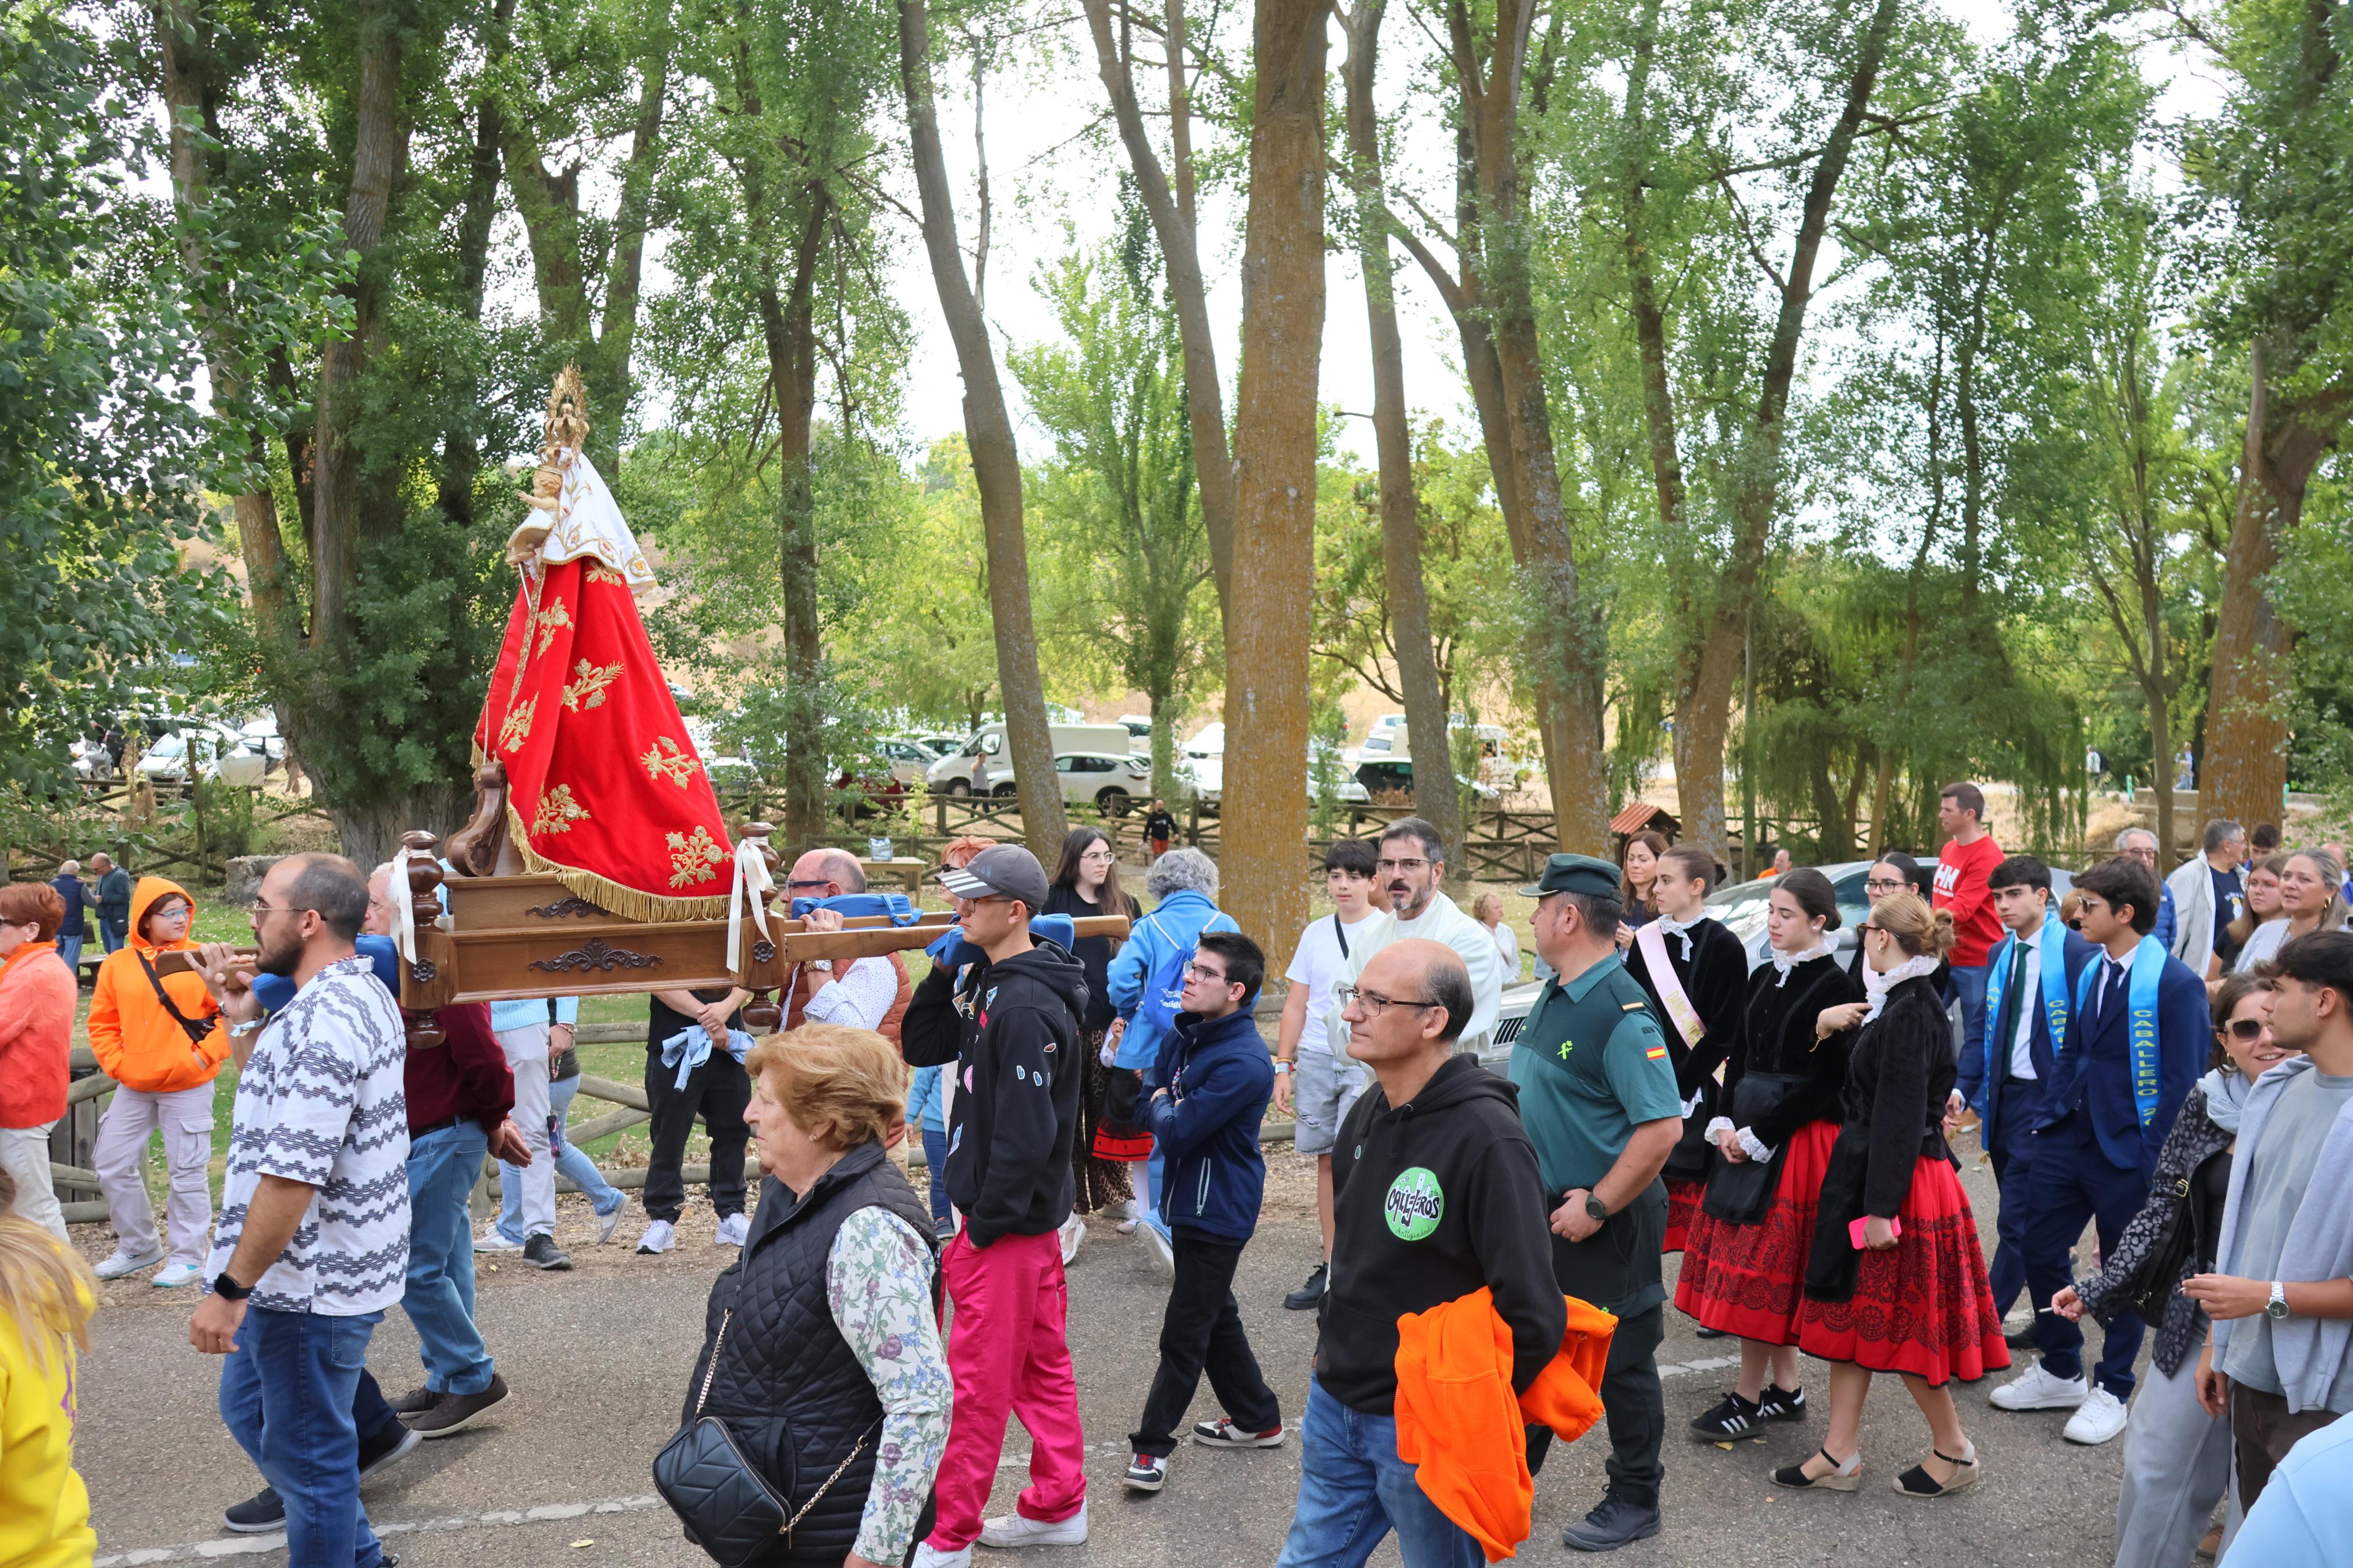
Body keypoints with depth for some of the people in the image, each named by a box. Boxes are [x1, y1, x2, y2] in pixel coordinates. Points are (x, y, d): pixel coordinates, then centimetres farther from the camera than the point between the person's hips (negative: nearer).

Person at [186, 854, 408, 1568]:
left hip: (314, 1282, -11)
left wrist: (230, 1289, -21)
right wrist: (246, 1022, 7)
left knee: (307, 1452, 6)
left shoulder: (322, 1021, -25)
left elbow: (292, 1175, -28)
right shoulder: (364, 992, 8)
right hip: (310, 1270, 11)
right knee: (248, 1405, 25)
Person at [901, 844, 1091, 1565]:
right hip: (1022, 1214, 9)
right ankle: (1058, 1506, 30)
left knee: (977, 1379, 2)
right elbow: (921, 1048, 12)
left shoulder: (1027, 1009, -24)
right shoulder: (986, 980, 6)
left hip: (1009, 1221, -9)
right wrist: (944, 973, -1)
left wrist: (984, 1224, -17)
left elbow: (1027, 1134, -25)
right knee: (1041, 1363, 18)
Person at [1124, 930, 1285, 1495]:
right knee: (1215, 1317, 21)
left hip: (1218, 1210, -9)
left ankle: (1152, 1445, 11)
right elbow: (1150, 1095, 10)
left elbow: (1176, 1132, -26)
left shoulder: (1243, 1063, -26)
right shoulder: (1186, 1034, 2)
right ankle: (1257, 1418, 35)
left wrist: (1163, 1107, -7)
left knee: (1185, 1333, 1)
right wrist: (1167, 1105, -9)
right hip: (1191, 1199, 9)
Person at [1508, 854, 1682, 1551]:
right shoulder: (1554, 996, 5)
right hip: (1546, 1211, 9)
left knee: (1620, 1363, 8)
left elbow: (1661, 1128, -29)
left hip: (1606, 1221, -9)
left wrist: (1595, 1208, -23)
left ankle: (1633, 1503, 25)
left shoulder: (1620, 1011, -24)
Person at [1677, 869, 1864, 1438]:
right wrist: (1724, 1124, 0)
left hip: (1798, 1141, -8)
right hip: (1746, 1135, 8)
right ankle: (1786, 1389, 23)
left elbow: (1826, 1082, -15)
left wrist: (1758, 1135, -15)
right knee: (1747, 1261, 11)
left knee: (1762, 1265, -4)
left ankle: (1748, 1398, 7)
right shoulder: (1763, 977, 11)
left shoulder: (1835, 987, -11)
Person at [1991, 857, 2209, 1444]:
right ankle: (2060, 1374, 29)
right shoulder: (2091, 971, 7)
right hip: (2070, 1135, 7)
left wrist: (2153, 1159, -17)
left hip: (2127, 1152, -7)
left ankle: (2111, 1392, 25)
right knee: (2039, 1249, 10)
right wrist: (2048, 1119, 8)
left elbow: (2184, 1083, -16)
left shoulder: (2175, 985, -16)